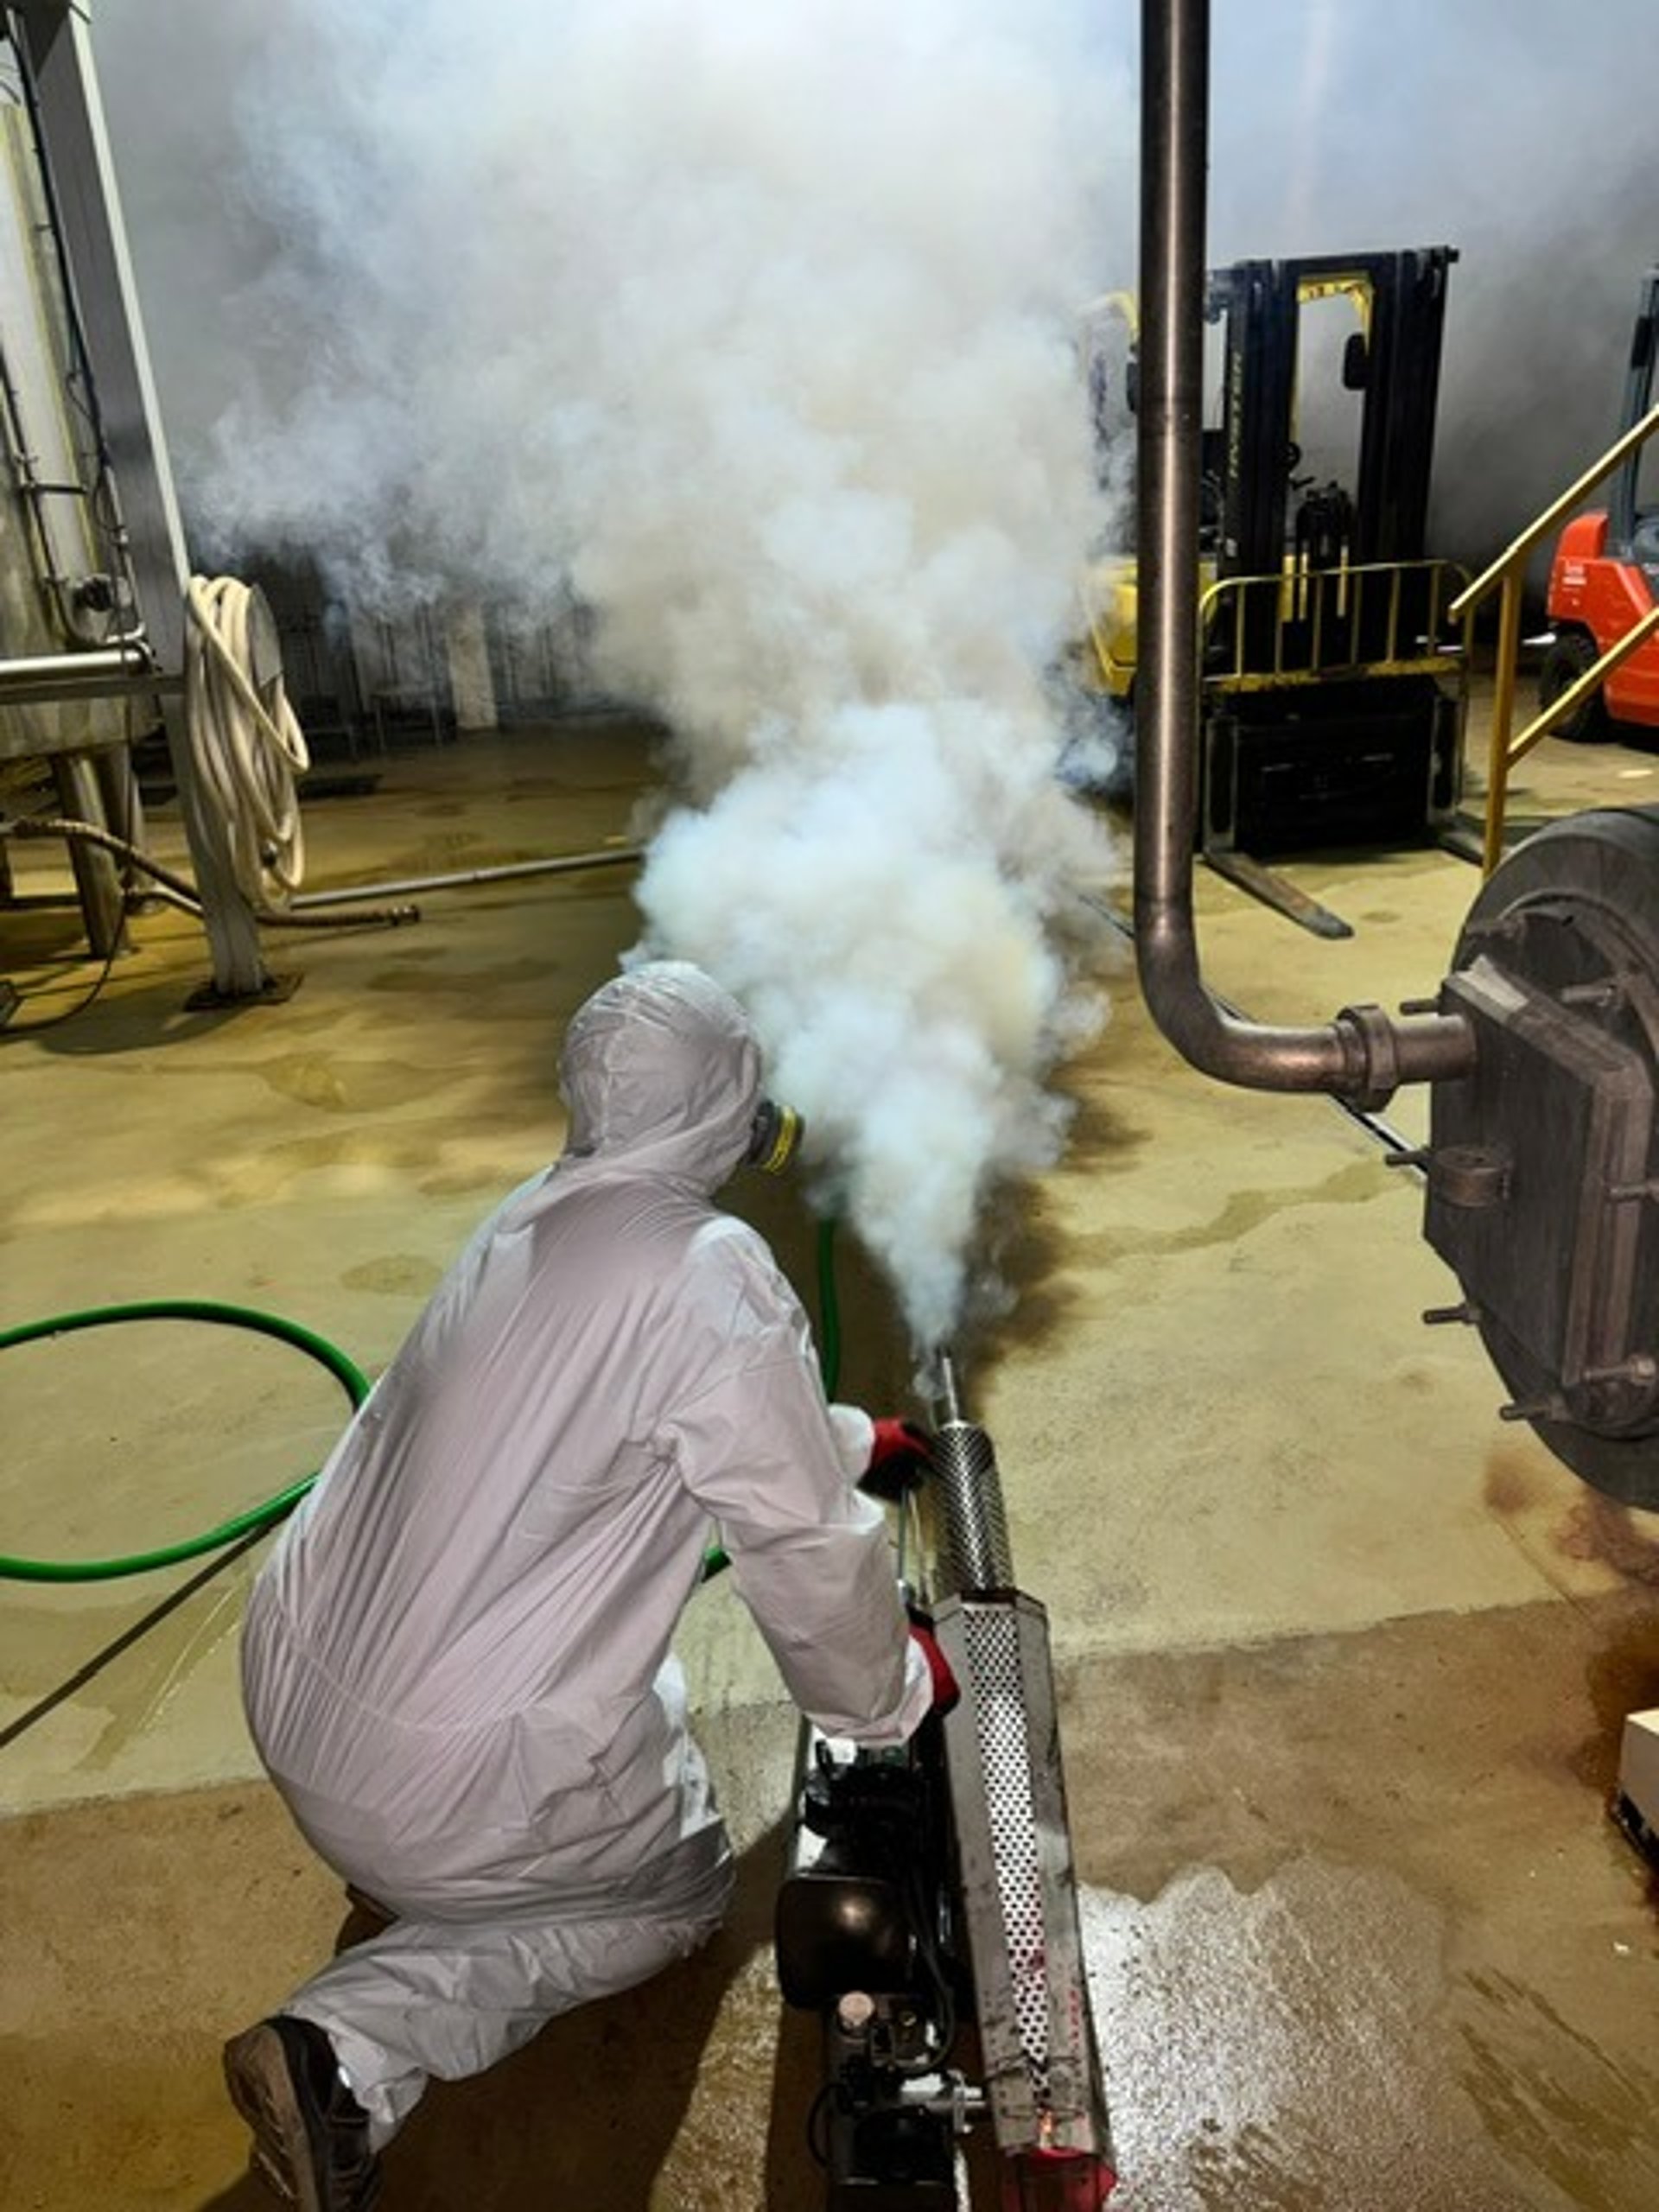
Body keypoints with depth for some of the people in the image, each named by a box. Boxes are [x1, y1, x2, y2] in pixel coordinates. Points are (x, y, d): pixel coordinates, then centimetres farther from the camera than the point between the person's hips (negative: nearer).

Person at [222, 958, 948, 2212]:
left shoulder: (542, 1214, 1)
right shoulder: (711, 1273, -23)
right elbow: (809, 1547, -14)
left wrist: (857, 1439, 29)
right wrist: (890, 1695, 6)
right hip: (440, 1772, -7)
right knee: (683, 1891, 20)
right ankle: (355, 2053, 3)